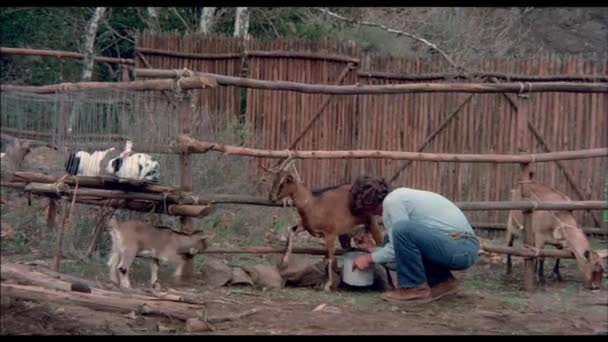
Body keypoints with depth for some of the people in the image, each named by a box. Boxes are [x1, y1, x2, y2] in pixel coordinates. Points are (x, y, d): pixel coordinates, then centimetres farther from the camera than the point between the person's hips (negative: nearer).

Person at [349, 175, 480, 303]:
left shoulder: (392, 201, -9)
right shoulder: (401, 196, 20)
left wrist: (371, 258, 3)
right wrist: (377, 252, 30)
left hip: (461, 249, -10)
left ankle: (415, 287, -10)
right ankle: (441, 281, 14)